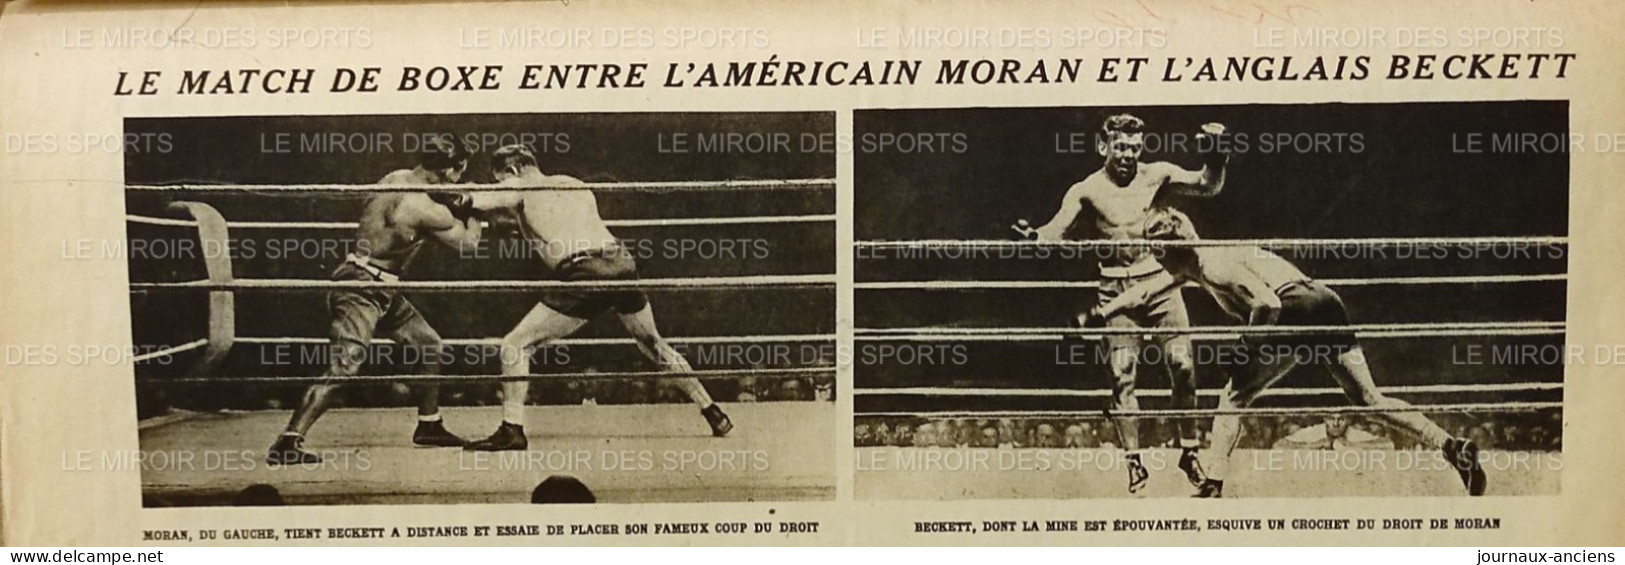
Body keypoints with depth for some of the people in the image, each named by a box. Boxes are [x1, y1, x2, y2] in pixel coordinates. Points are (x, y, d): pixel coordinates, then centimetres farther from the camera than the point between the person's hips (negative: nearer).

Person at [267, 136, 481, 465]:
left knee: (429, 345, 16)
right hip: (361, 287, -10)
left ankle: (429, 428, 27)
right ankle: (288, 443, -14)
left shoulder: (396, 178, 4)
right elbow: (468, 242, -6)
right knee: (342, 368, -15)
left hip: (381, 289, 10)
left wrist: (457, 204, 14)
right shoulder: (427, 210, -21)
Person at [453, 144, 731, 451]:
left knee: (515, 344, 5)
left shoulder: (519, 189, 8)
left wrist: (464, 201, 10)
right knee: (652, 342, 26)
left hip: (584, 275, -6)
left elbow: (472, 202, -9)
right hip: (622, 264, 6)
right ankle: (713, 412, 30)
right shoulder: (573, 184, 24)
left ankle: (512, 430, -1)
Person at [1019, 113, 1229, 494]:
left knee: (1182, 366, -1)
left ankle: (1189, 451, 16)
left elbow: (1208, 186, -1)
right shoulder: (1086, 191, -1)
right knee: (1123, 375, -1)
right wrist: (1035, 237, -34)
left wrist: (1215, 158, -19)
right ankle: (1134, 461, 9)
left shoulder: (1157, 175, 3)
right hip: (1117, 290, -1)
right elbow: (1057, 232, -12)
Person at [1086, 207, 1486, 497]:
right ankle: (1454, 449, 3)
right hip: (1328, 306, 10)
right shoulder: (1194, 263, 23)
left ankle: (1212, 488, -4)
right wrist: (1104, 311, 35)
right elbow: (1148, 290, 36)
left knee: (1233, 399, 0)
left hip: (1298, 312, -10)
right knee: (1370, 400, 12)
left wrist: (1250, 343, -2)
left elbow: (1267, 303, -17)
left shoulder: (1212, 264, -6)